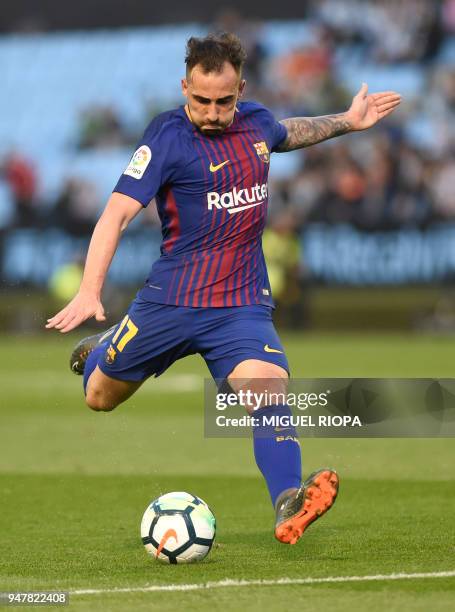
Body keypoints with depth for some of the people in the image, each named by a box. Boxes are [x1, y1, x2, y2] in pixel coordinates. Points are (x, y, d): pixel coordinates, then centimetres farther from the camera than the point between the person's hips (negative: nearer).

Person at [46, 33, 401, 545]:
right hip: (170, 304, -2)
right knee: (101, 398, 15)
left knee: (270, 388, -24)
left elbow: (289, 133, 33)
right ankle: (97, 354, 50)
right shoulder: (168, 135, -13)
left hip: (243, 306, 3)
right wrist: (89, 291, -30)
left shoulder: (255, 121, 5)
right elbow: (116, 214, -20)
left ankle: (289, 508, -33)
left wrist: (347, 121, 29)